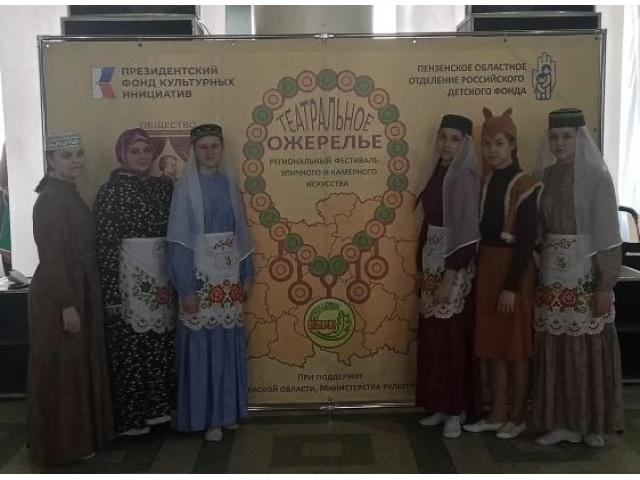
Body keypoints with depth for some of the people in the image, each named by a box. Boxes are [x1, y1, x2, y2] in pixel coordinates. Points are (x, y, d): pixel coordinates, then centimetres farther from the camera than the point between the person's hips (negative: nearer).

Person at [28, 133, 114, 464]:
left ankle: (79, 435, 29)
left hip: (77, 292, 9)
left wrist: (77, 300, 17)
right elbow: (52, 256, -21)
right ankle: (62, 444, 14)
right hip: (57, 297, -9)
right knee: (61, 368, 1)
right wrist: (67, 304, -22)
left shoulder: (70, 194, 11)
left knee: (79, 363, 16)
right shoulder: (50, 199, -17)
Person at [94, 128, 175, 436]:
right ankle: (131, 417, 15)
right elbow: (104, 244, -12)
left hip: (162, 275, 6)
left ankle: (158, 406, 25)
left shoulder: (164, 186, 9)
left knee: (163, 343, 10)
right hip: (129, 276, -6)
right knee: (131, 346, 2)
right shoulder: (112, 191, -7)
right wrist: (110, 293, -16)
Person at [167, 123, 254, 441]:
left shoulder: (228, 183, 8)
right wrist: (186, 288, -16)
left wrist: (247, 274, 11)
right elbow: (178, 240, -11)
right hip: (200, 272, -5)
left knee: (229, 342, 10)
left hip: (229, 272, 5)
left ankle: (228, 410, 24)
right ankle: (206, 416, 14)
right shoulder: (186, 187, -7)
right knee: (202, 343, 0)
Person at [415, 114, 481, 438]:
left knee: (453, 337, 0)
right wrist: (424, 269, 13)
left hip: (454, 264, -8)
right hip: (432, 260, 8)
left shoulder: (464, 176, -13)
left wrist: (449, 276, -19)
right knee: (432, 337, 12)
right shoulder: (440, 173, 11)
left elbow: (466, 230, -18)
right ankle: (440, 405, 25)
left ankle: (457, 410, 13)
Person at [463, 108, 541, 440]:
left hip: (514, 267, -7)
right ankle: (497, 414, 22)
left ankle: (518, 416, 18)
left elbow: (526, 240, -15)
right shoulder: (486, 183, 9)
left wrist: (512, 286, -18)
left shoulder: (524, 185, -12)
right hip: (487, 265, 7)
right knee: (491, 344, 11)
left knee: (515, 345, 4)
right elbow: (484, 232, 11)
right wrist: (483, 270, 8)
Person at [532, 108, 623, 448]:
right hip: (553, 275, 4)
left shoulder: (596, 176, -7)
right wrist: (541, 272, 6)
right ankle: (562, 422, 18)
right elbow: (540, 228, 10)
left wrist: (605, 285, -12)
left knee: (589, 351, 4)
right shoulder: (547, 176, 8)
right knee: (555, 352, 6)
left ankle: (594, 423, 19)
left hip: (586, 274, -4)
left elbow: (607, 233, -9)